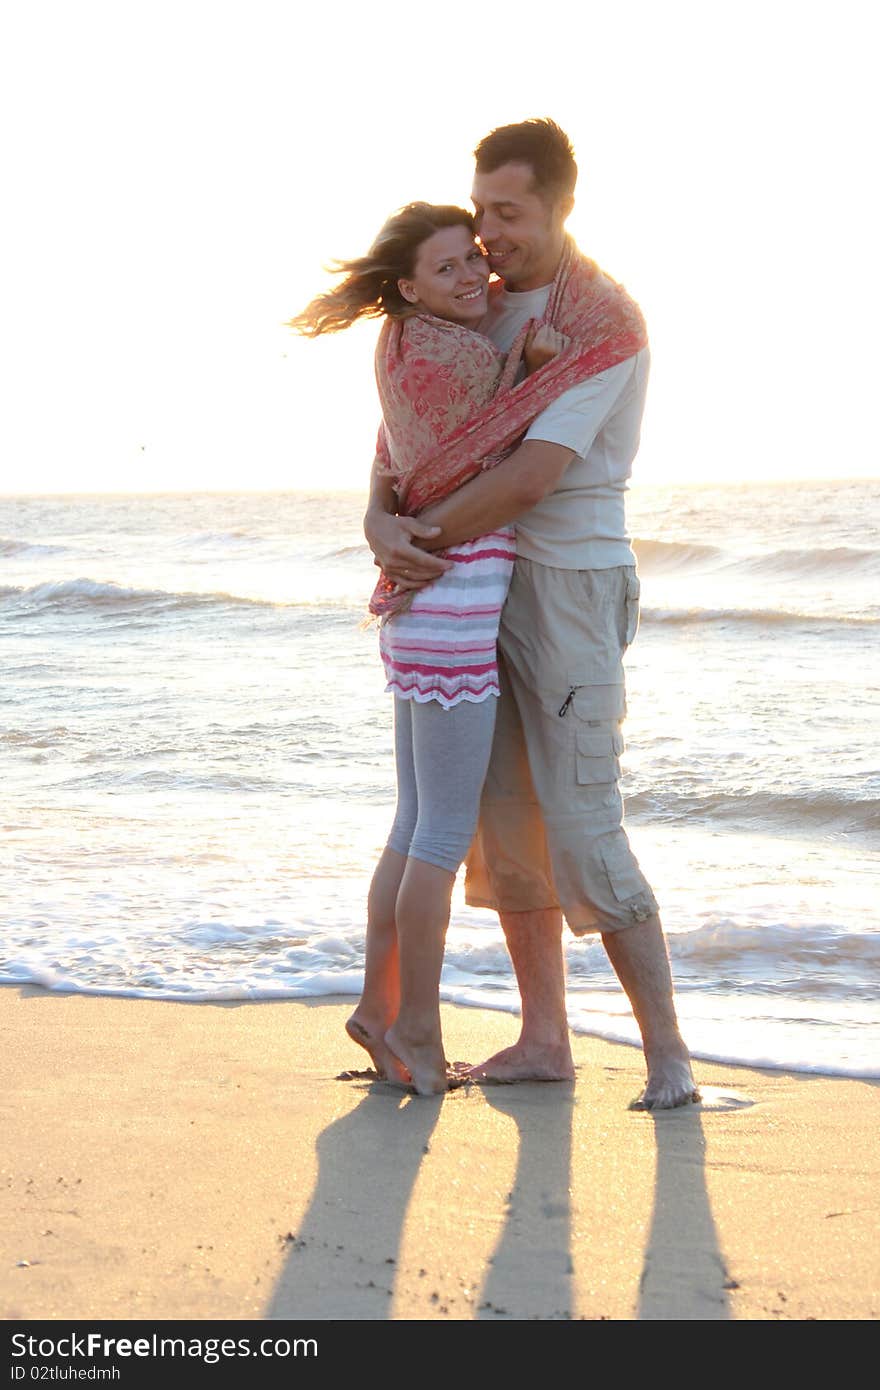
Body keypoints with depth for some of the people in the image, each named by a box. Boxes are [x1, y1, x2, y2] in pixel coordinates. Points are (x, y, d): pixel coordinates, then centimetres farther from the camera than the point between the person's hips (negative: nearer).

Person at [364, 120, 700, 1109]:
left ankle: (667, 1055, -3)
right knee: (504, 822, 8)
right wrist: (380, 524, -12)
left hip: (573, 591, -8)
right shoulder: (482, 308, 11)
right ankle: (544, 1039, 17)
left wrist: (422, 540, -16)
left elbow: (532, 477, -25)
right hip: (487, 590, 8)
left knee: (583, 836, -12)